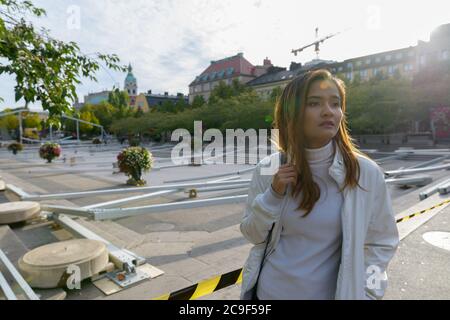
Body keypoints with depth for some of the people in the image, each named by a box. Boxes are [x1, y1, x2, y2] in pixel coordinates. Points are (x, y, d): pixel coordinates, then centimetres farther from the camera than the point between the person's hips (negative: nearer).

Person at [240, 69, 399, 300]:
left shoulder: (366, 173, -13)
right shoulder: (269, 169, -10)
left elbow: (382, 243, -2)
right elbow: (252, 235, -3)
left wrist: (363, 294, -8)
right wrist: (273, 195, -18)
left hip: (327, 294, 0)